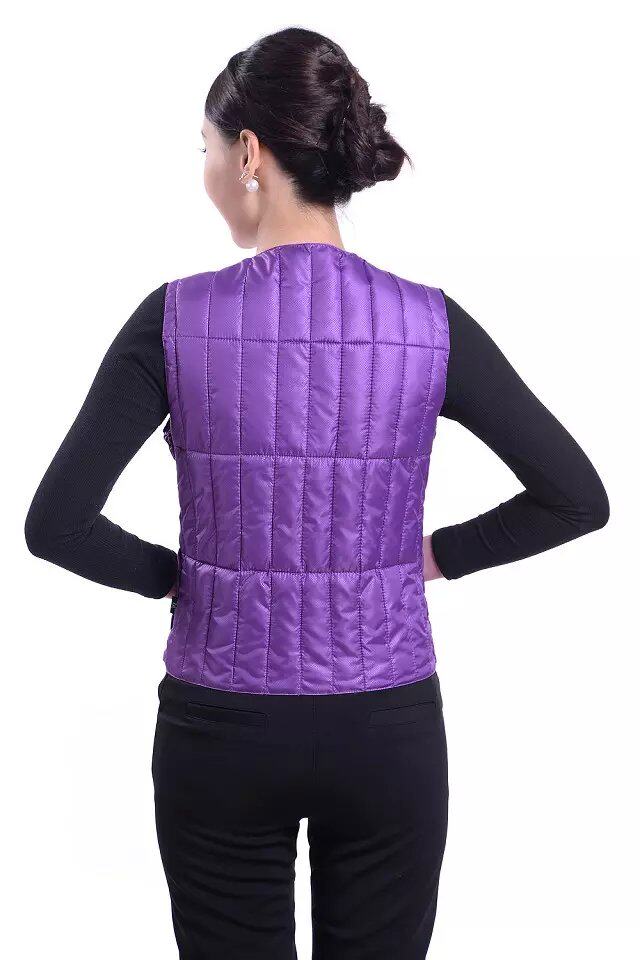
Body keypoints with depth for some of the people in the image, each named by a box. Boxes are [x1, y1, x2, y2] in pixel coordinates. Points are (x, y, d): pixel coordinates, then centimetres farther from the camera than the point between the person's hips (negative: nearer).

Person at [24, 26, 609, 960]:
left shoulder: (177, 319, -12)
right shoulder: (429, 324, -9)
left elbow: (58, 524, -14)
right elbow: (578, 499, -6)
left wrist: (175, 573, 2)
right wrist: (439, 555, 5)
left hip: (222, 734, 0)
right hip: (386, 733, 1)